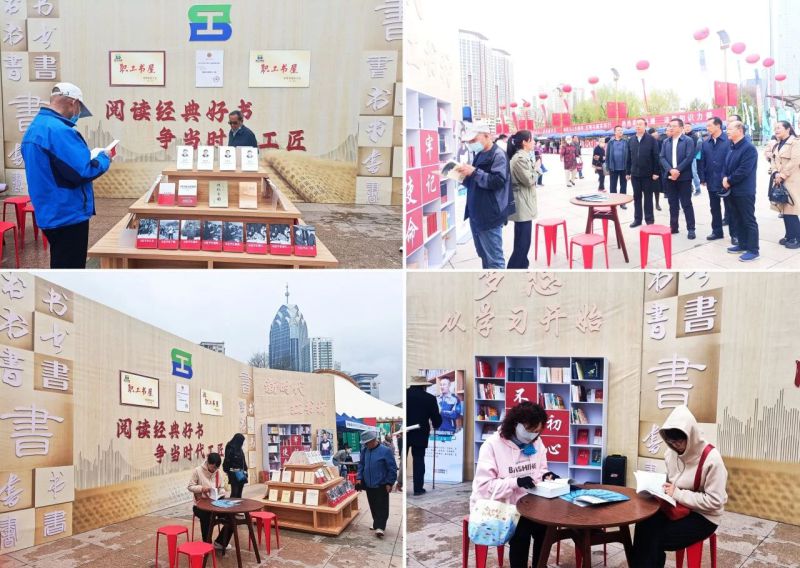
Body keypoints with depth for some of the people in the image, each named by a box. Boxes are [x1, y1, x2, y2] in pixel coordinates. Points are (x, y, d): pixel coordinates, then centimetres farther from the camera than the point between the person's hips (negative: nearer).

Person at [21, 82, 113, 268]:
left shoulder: (34, 128, 12)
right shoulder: (60, 130, -21)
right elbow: (83, 172, -24)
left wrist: (91, 157, 16)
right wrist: (104, 157, -6)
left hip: (49, 213, 10)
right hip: (68, 214, -10)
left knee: (61, 266, 20)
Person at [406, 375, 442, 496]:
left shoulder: (404, 393, 0)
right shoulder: (430, 398, -2)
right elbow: (437, 419, 2)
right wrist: (435, 425, 24)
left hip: (403, 433, 1)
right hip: (420, 434, -1)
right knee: (418, 460, 6)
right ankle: (418, 488, 8)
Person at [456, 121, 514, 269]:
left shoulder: (498, 155, -11)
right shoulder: (479, 155, 16)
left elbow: (498, 181, -22)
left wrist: (474, 172, -22)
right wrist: (465, 177, 5)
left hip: (489, 216, -9)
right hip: (476, 215, 9)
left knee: (494, 259, -5)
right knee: (484, 256, 16)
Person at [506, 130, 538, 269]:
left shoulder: (522, 156, 14)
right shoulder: (520, 158, -19)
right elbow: (529, 180, -18)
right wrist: (536, 170, -3)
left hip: (524, 203, 11)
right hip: (522, 204, -11)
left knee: (523, 240, 15)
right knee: (522, 241, -8)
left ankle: (522, 266, 22)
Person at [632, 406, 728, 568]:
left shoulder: (711, 458, -21)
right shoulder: (671, 453, 1)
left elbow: (714, 501, -22)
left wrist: (678, 494, -22)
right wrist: (660, 488, -6)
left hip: (703, 516, -6)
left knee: (655, 539, -22)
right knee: (644, 526, -22)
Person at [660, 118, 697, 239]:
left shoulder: (688, 140, -4)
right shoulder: (666, 142, 10)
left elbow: (689, 158, -12)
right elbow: (662, 158, 2)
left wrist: (677, 170, -18)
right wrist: (671, 170, -13)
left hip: (684, 177, -4)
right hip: (670, 177, 4)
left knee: (686, 204, -2)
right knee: (673, 204, 10)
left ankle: (691, 229, 2)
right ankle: (673, 227, 17)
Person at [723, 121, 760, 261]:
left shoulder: (749, 148, -15)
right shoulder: (732, 148, 13)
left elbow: (743, 170, -22)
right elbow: (726, 166, 15)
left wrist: (729, 181, -13)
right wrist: (724, 179, -4)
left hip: (744, 191, -9)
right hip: (732, 191, 9)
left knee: (749, 221, -3)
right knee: (737, 220, 15)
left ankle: (753, 250, 1)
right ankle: (743, 245, 27)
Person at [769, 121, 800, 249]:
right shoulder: (778, 145, 17)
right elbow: (774, 160, 12)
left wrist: (782, 175, -16)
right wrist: (775, 173, -6)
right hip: (780, 181, 8)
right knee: (784, 210, 10)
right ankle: (789, 236, 19)